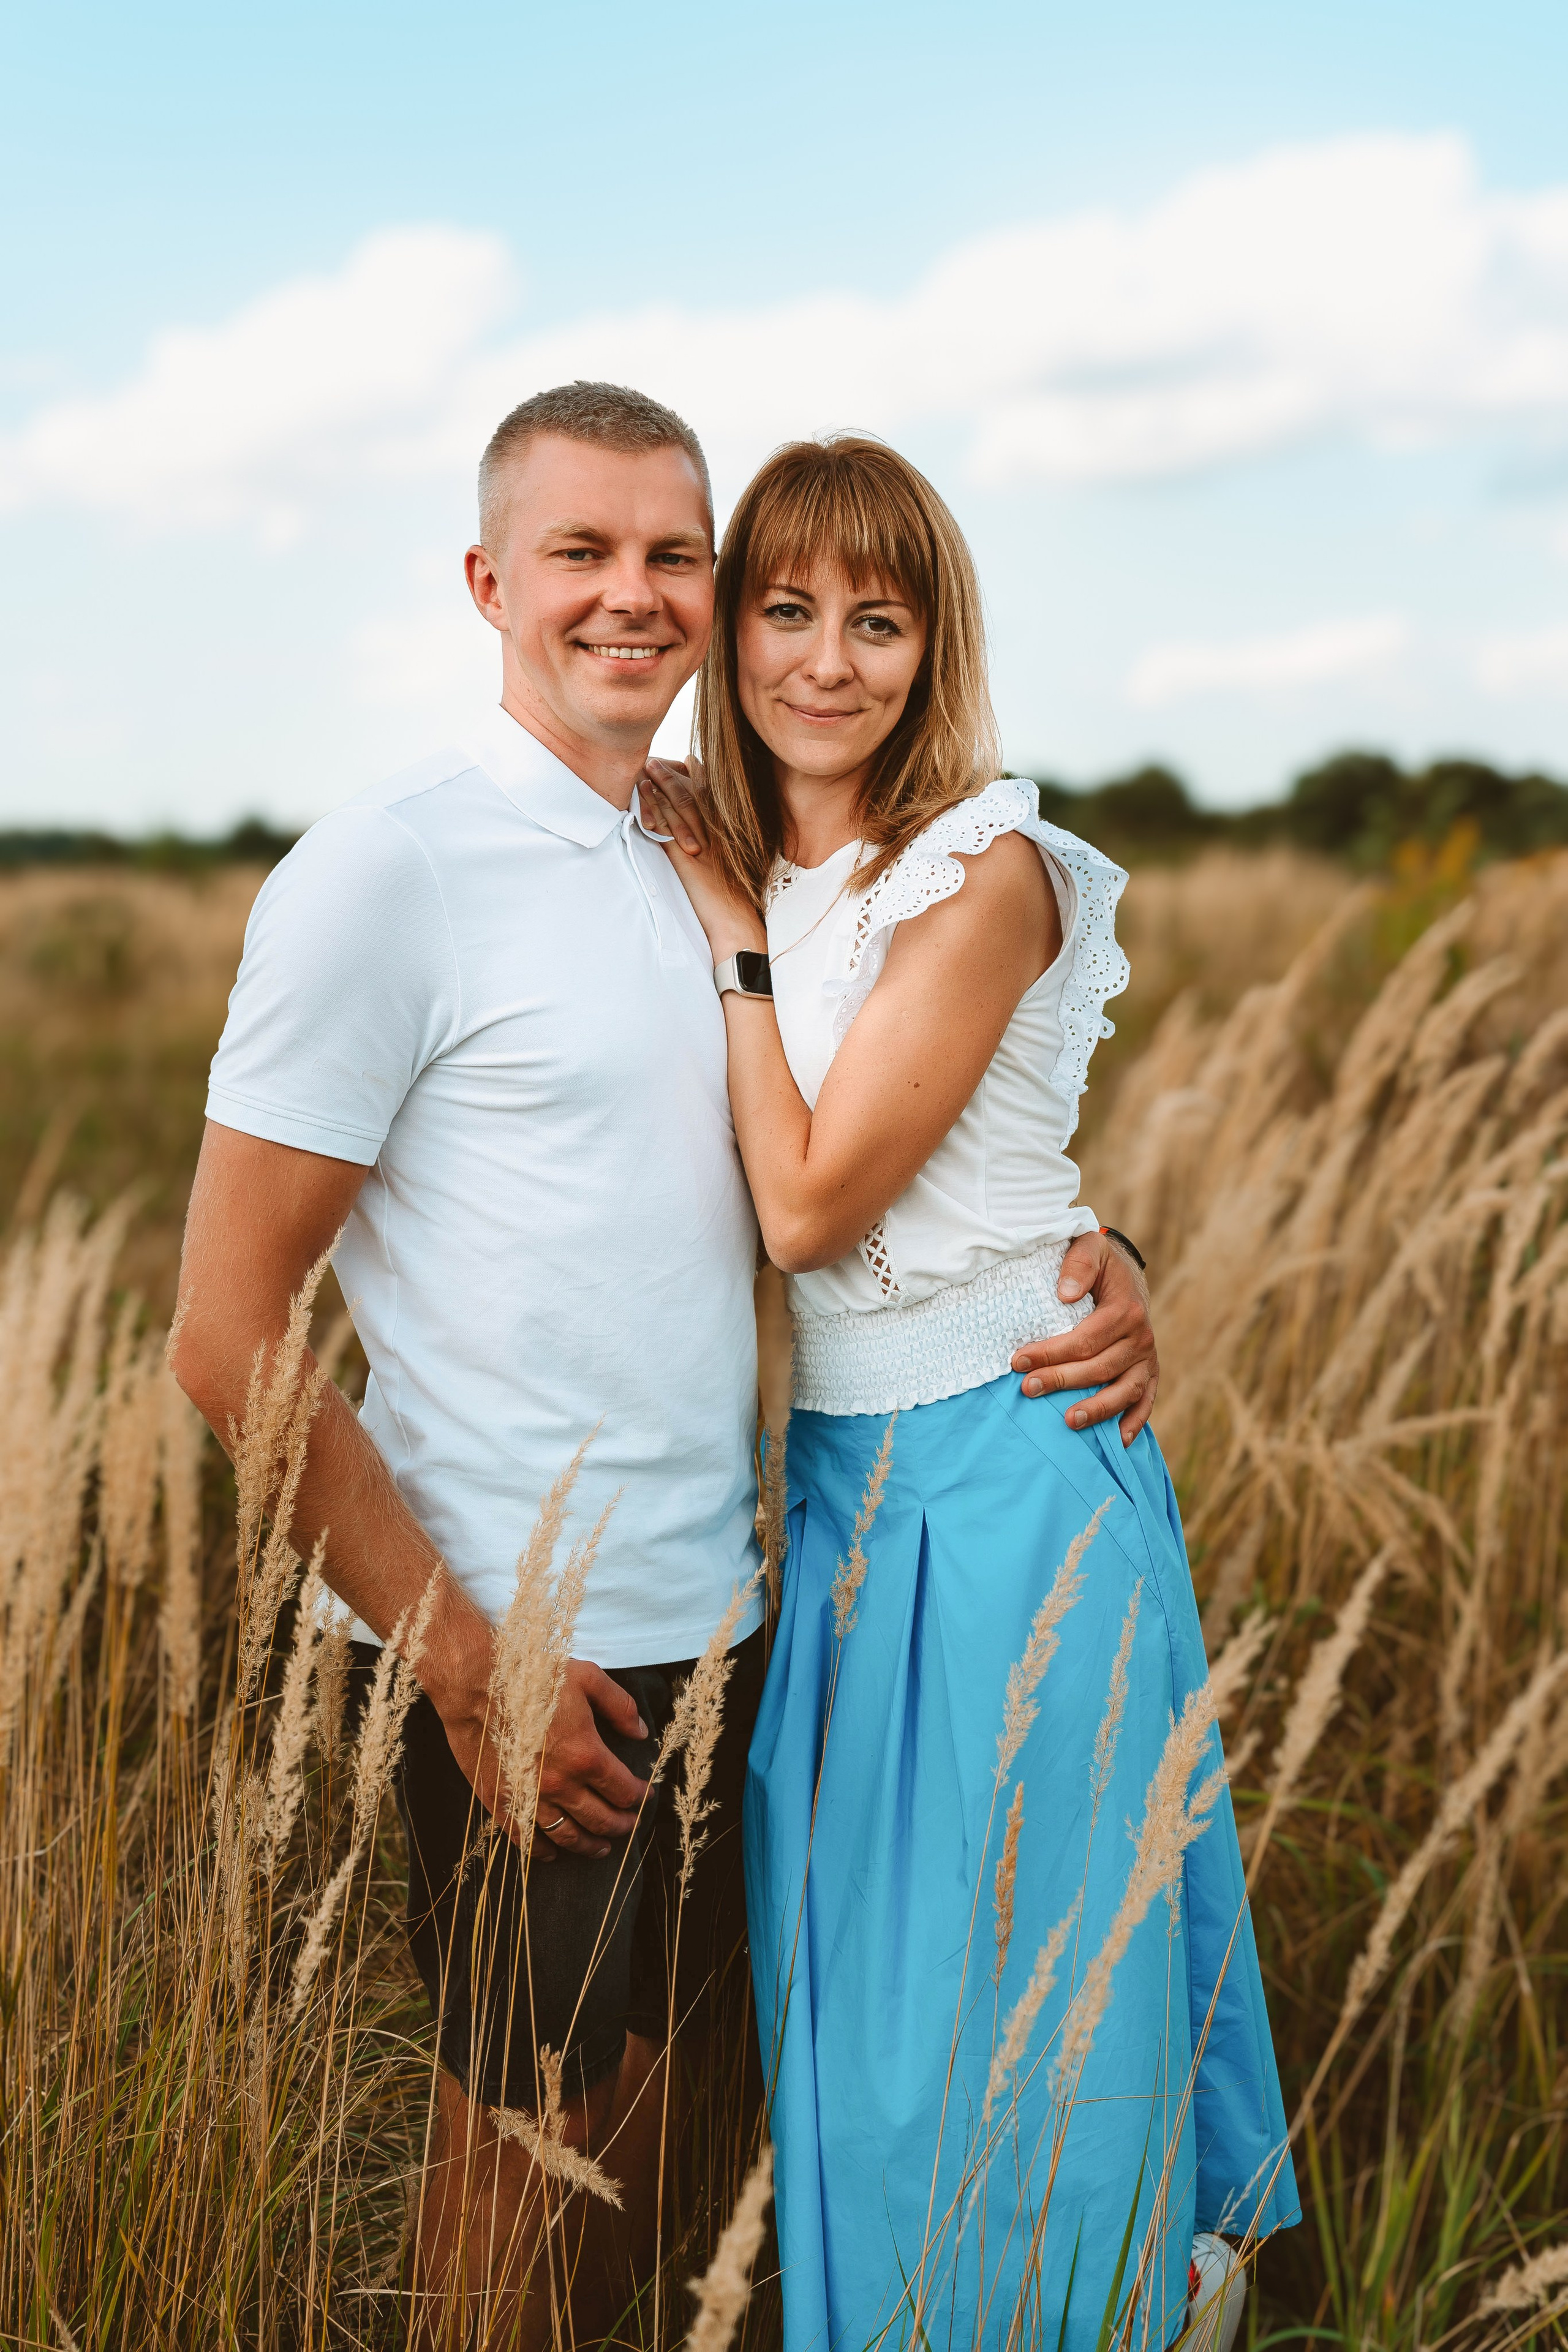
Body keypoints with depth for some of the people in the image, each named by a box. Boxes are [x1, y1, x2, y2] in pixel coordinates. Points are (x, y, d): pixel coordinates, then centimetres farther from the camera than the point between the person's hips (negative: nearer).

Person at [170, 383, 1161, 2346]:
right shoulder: (380, 875, -14)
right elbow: (227, 1336, -14)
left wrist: (1091, 1262, -3)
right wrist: (461, 1664, -16)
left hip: (716, 1614, 6)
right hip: (524, 1652, -6)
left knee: (645, 2104, 21)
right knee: (523, 2147, 11)